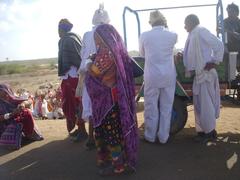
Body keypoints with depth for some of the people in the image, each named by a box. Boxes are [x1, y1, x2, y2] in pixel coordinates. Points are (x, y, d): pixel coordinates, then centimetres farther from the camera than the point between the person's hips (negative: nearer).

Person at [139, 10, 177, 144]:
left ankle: (150, 136, 22)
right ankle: (163, 137, 20)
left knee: (151, 107, 10)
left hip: (152, 76, -1)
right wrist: (166, 28, 26)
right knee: (166, 107, 11)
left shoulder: (144, 36, -4)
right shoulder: (173, 35, -1)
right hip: (169, 76, 1)